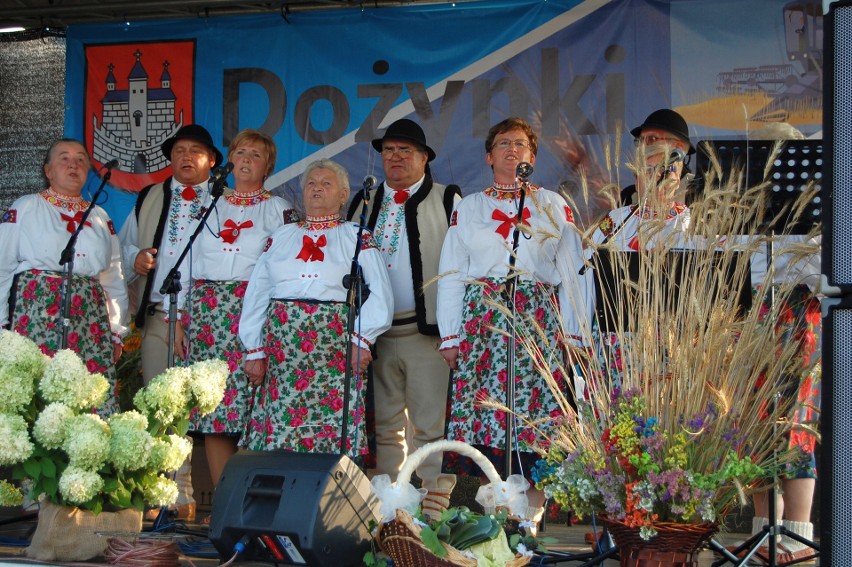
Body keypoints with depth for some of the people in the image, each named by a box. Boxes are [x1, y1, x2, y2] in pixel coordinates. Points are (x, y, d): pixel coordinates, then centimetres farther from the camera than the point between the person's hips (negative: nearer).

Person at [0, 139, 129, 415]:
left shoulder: (100, 217, 19)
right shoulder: (24, 208, 8)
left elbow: (114, 279, 20)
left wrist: (117, 332, 15)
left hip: (90, 317, 3)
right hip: (37, 309, -3)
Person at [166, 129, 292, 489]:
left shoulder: (278, 209, 8)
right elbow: (188, 265, 15)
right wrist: (179, 320, 8)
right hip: (205, 313, 3)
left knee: (253, 413, -10)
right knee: (210, 405, 0)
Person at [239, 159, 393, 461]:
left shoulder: (357, 238, 11)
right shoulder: (281, 236, 19)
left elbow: (380, 294, 0)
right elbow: (256, 294, 15)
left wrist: (362, 340, -13)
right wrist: (253, 351, 6)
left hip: (335, 344, -2)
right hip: (281, 345, 3)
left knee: (335, 433, -9)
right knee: (278, 433, -3)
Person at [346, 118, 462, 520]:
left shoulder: (447, 201, 4)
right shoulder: (363, 204, 18)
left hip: (428, 332, -4)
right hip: (374, 332, 5)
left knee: (431, 426, -5)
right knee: (383, 425, 9)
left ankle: (433, 510, -1)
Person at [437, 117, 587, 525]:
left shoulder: (554, 207, 15)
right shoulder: (468, 208, 16)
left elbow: (571, 273, 10)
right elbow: (450, 274, 12)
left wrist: (571, 332, 1)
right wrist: (450, 335, 3)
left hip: (537, 321, -1)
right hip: (482, 319, 1)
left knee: (534, 411, -9)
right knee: (482, 402, -8)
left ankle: (530, 514, -4)